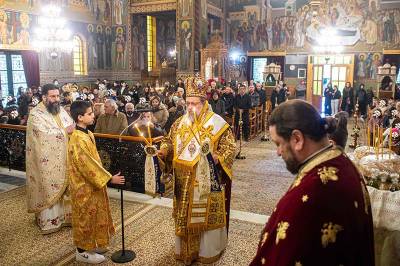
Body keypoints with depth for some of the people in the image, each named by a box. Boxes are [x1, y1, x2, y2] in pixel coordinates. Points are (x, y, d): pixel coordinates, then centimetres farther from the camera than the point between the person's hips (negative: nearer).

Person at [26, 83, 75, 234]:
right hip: (47, 161, -6)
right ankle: (48, 221, 18)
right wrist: (64, 131, -22)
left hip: (63, 158, 6)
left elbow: (71, 126, 7)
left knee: (63, 187, 13)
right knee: (49, 189, 5)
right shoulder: (36, 114, -12)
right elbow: (45, 134, -24)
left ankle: (63, 215, 28)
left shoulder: (60, 110, 8)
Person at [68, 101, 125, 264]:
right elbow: (88, 165, -25)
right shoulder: (78, 139, -25)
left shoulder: (87, 134, 5)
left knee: (93, 215, 20)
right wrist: (109, 178, -20)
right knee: (85, 217, 5)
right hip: (84, 186, -9)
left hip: (92, 183, 9)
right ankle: (82, 252, 21)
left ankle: (90, 245, 35)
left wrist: (104, 177, 15)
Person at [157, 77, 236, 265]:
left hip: (208, 182, -4)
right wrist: (163, 151, -7)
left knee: (207, 216, 8)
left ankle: (208, 250, 29)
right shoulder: (180, 123, 4)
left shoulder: (217, 123, -9)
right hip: (184, 182, 4)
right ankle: (185, 248, 35)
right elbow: (170, 142, 13)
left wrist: (217, 157, -23)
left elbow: (230, 147, -7)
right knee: (184, 216, 15)